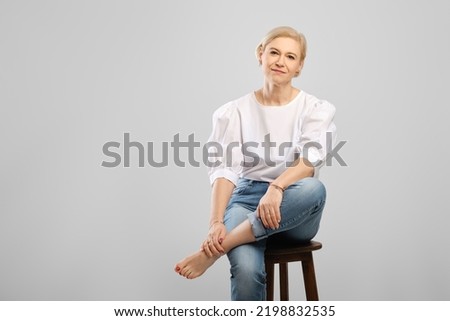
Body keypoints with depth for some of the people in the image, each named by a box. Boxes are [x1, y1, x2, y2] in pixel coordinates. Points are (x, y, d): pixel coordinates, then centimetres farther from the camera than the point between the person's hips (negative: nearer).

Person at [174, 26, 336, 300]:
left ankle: (217, 249, -29)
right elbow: (225, 170, -6)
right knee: (247, 270, -33)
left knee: (314, 188, -37)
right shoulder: (236, 111, 4)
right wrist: (216, 222, -22)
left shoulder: (317, 109, 2)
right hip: (247, 198, 0)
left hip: (295, 214, 1)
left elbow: (311, 160, -16)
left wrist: (277, 187, -36)